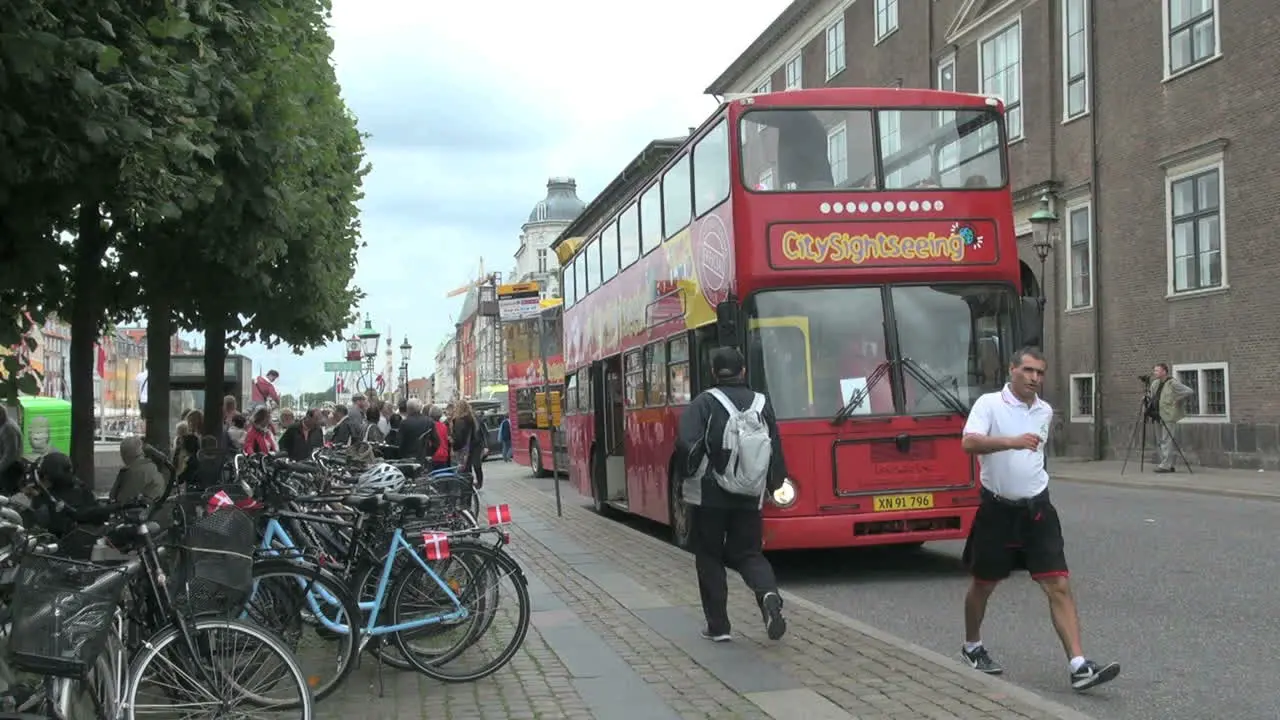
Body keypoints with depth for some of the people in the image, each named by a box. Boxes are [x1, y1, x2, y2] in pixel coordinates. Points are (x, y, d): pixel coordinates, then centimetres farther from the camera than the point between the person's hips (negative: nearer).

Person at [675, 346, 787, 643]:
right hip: (750, 497, 3)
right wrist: (772, 485, 16)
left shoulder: (704, 403, -9)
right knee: (748, 553, 14)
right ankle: (768, 593, -17)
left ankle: (718, 626, 12)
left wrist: (691, 473, 0)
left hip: (710, 496, -3)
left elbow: (686, 444, -19)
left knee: (709, 557, 12)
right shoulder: (762, 404, 3)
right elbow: (776, 449, 4)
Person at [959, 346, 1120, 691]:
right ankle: (972, 647, 34)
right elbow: (969, 442, -26)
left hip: (1036, 510, 4)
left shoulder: (1046, 411, 8)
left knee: (1059, 586, -7)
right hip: (997, 510, -4)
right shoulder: (989, 404, -9)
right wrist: (1012, 441, -38)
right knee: (983, 585, 11)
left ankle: (1079, 666, -9)